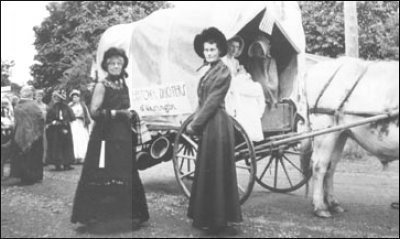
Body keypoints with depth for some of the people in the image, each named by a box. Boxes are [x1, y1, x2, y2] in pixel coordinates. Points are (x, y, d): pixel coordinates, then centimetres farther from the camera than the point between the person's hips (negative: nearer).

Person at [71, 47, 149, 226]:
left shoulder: (124, 85, 14)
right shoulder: (101, 86, -4)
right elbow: (94, 112, -13)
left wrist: (130, 114, 9)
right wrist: (116, 113, -18)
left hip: (123, 136, 6)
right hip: (105, 137, -6)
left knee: (126, 175, 7)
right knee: (103, 177, -6)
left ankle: (128, 215, 16)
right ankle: (98, 215, 5)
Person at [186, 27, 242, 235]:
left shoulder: (223, 71, -11)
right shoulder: (210, 71, 16)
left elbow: (212, 102, -16)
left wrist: (194, 124, -13)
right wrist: (195, 122, 5)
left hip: (217, 124, -9)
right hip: (208, 125, 10)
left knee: (215, 170, -3)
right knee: (206, 170, 14)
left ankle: (217, 221, 7)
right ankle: (207, 218, 25)